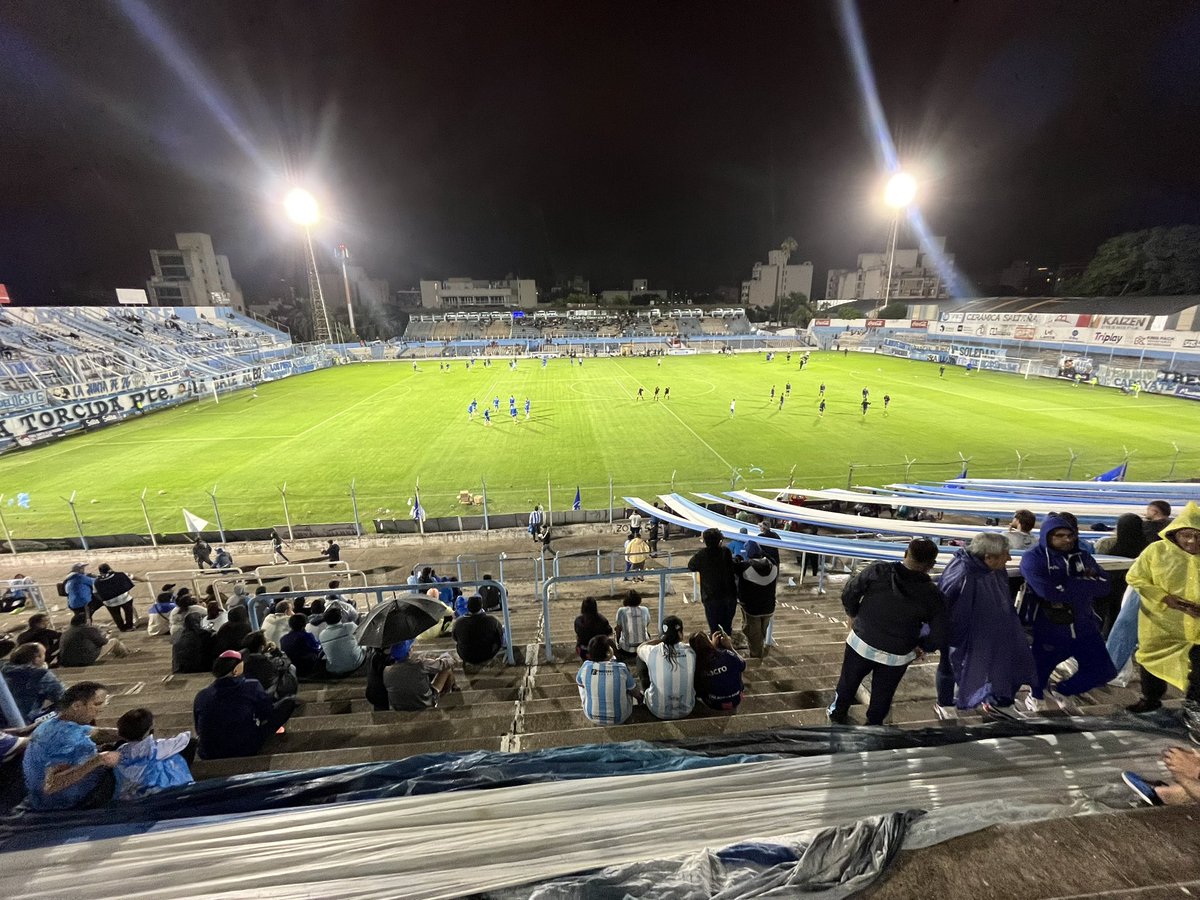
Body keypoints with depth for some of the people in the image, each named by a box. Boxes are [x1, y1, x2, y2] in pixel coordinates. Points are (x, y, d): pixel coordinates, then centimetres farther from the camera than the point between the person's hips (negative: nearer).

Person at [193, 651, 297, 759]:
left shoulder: (201, 696, -1)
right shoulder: (251, 687, -12)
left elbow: (199, 730, 12)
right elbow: (268, 713, -1)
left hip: (209, 757, 6)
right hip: (247, 750, -6)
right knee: (290, 702, 4)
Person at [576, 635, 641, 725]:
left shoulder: (586, 667, -19)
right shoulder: (621, 668, -21)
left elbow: (579, 682, 4)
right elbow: (636, 693, -5)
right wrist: (640, 696, 18)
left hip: (592, 717, 1)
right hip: (620, 718, -1)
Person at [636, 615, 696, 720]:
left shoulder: (652, 652, -17)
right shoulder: (690, 652, -14)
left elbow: (640, 648, 8)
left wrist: (659, 639, 8)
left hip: (659, 712, -2)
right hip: (686, 710, 2)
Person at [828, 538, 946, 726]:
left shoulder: (877, 571, -19)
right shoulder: (932, 595, -17)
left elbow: (848, 594, -10)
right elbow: (938, 637, -12)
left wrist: (853, 615, 8)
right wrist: (921, 646, 9)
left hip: (861, 643, 1)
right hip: (897, 656, 0)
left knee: (849, 681, 24)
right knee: (883, 693, 24)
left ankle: (837, 713, 46)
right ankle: (873, 724, 45)